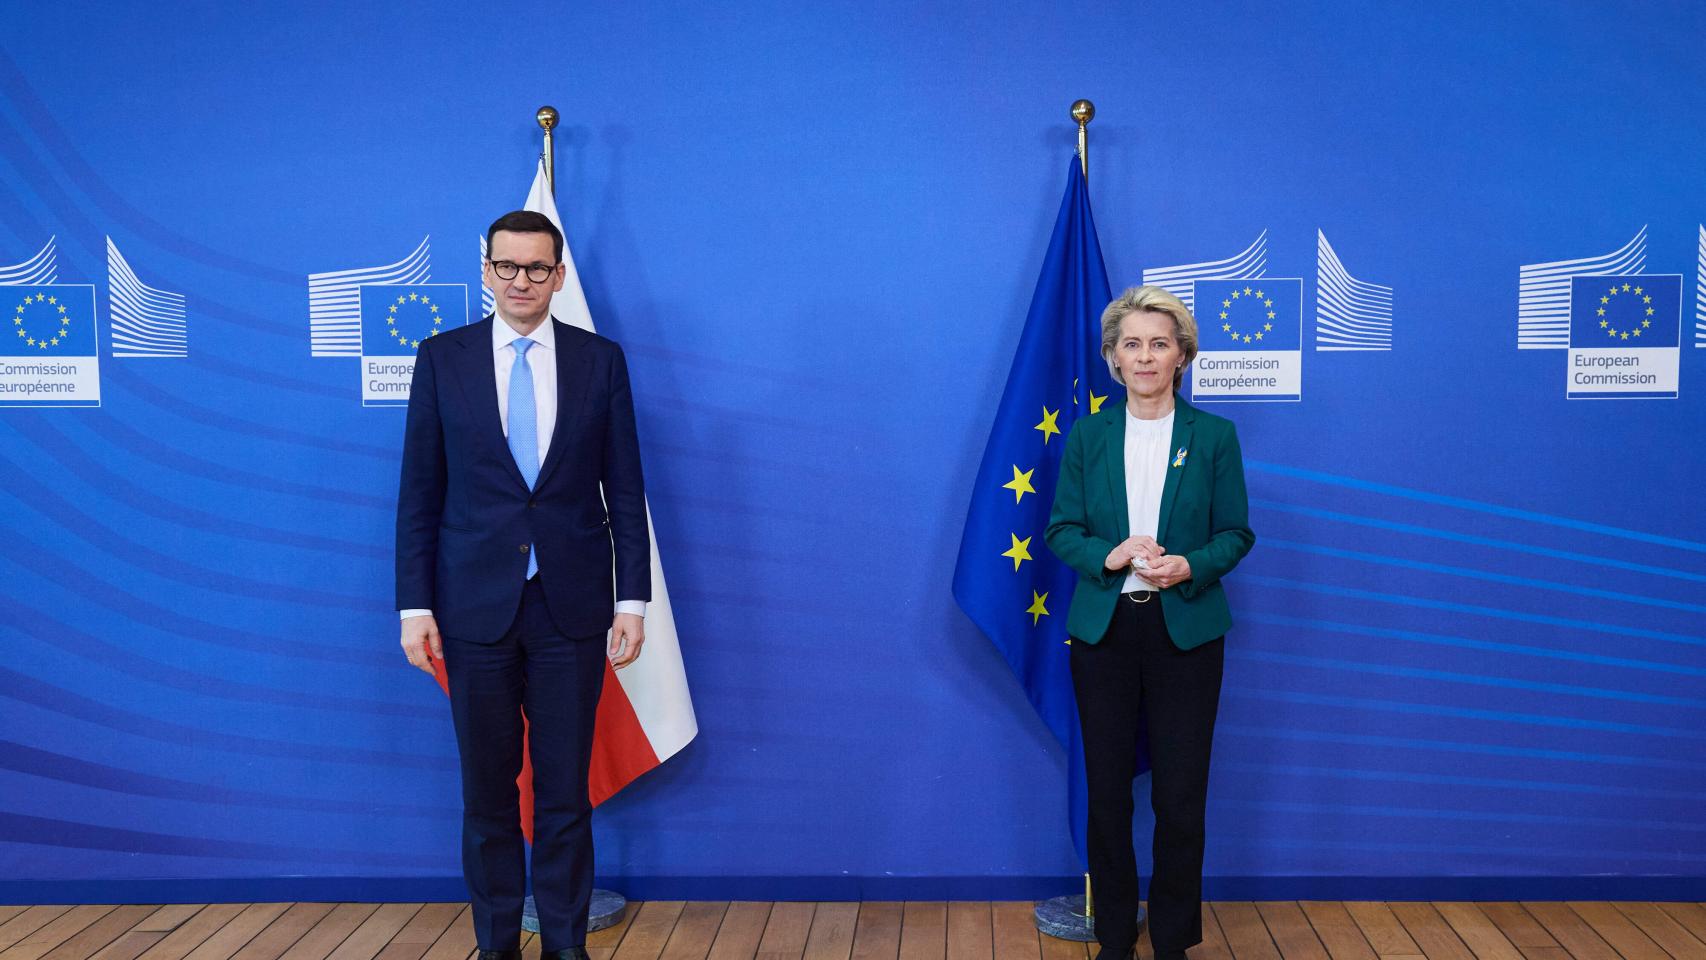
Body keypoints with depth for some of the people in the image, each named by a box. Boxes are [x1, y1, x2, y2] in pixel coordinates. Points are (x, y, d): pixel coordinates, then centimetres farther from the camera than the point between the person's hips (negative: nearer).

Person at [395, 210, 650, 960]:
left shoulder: (600, 360, 2)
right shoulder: (442, 358, 2)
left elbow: (624, 491, 3)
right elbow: (419, 492, 2)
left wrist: (632, 599, -1)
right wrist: (414, 605, -2)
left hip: (571, 608, 0)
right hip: (476, 608, 0)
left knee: (564, 790, 7)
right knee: (488, 791, 10)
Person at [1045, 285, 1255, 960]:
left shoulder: (1214, 435, 2)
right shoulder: (1088, 434, 4)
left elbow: (1236, 532, 3)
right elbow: (1062, 530, 3)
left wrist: (1190, 566, -16)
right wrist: (1108, 556, -16)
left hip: (1186, 631, -1)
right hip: (1103, 631, 1)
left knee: (1181, 796, 3)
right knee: (1107, 790, 8)